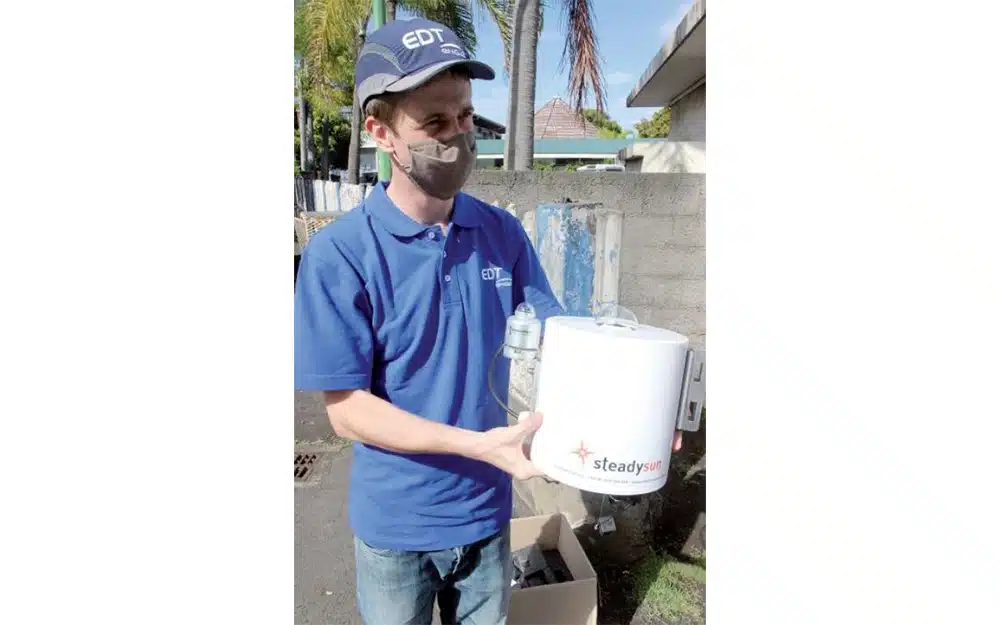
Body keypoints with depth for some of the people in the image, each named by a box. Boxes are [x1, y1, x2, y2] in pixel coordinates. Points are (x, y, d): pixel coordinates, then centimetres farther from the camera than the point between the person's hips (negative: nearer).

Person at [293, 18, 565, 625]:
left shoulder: (503, 233, -7)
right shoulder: (339, 254, -20)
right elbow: (347, 408, -18)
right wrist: (478, 444, -27)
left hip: (486, 512, 3)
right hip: (394, 525, -3)